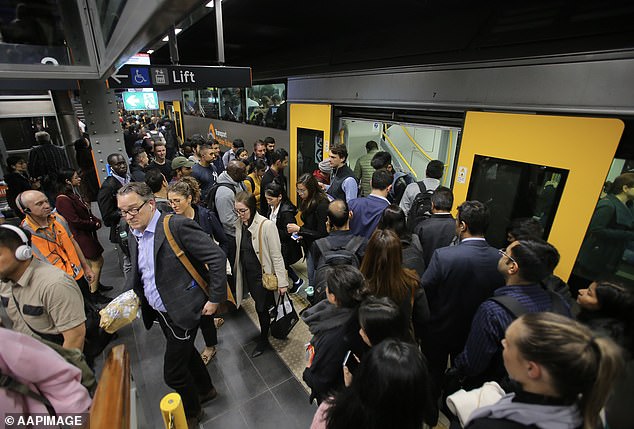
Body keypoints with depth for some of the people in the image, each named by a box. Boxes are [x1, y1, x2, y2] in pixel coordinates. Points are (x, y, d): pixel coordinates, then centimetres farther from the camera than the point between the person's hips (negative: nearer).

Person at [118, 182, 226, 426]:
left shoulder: (176, 225, -22)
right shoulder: (134, 238, 5)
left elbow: (217, 257, -23)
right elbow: (136, 275, 17)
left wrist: (215, 298, -19)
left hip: (183, 311, -8)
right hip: (160, 312, 8)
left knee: (173, 372, 4)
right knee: (185, 353, 25)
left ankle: (191, 412, 34)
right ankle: (205, 389, 51)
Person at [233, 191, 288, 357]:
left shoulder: (267, 225, -22)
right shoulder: (239, 224, -3)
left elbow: (277, 256, -19)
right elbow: (240, 251, 7)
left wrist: (282, 282, -18)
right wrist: (237, 271, 11)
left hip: (263, 275, -5)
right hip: (247, 274, 6)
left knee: (262, 307, 6)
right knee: (260, 304, 18)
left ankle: (263, 340, 30)